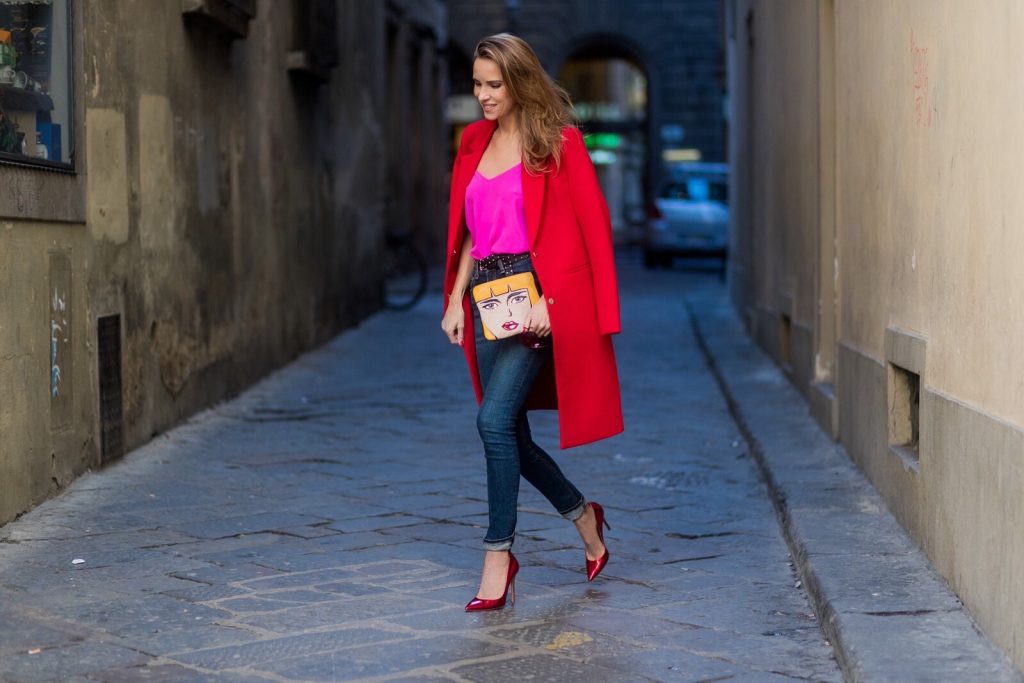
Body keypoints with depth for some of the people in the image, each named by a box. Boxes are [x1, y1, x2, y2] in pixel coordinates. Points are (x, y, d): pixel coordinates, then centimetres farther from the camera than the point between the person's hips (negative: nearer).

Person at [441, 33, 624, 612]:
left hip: (536, 296, -7)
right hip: (488, 297, 7)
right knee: (510, 431, 9)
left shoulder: (558, 142, -5)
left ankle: (499, 554, -5)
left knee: (496, 419, -16)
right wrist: (456, 299, 10)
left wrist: (547, 299, -16)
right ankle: (583, 515, 31)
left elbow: (587, 226, -9)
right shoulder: (476, 143, 14)